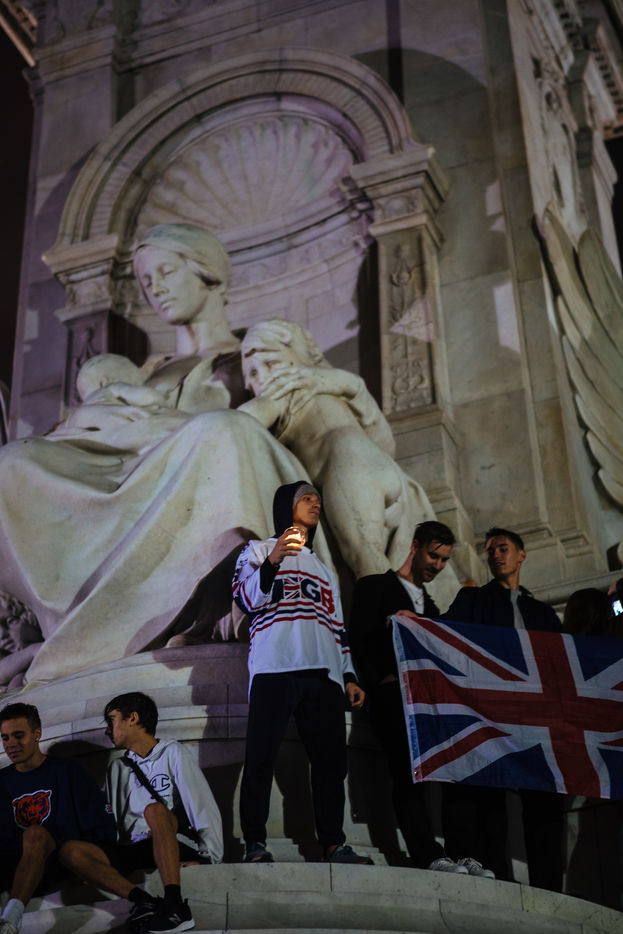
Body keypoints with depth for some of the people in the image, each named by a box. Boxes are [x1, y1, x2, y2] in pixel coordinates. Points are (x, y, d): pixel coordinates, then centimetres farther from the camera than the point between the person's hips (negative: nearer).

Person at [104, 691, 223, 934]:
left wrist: (210, 856, -15)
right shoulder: (118, 769, 23)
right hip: (135, 852, 4)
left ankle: (173, 904, -47)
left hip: (180, 845, -4)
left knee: (155, 809, -36)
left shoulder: (172, 753, 7)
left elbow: (203, 806, -3)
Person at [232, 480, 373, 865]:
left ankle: (333, 842, 0)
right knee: (261, 758, -10)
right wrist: (271, 563, -19)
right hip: (275, 670, -5)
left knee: (331, 759, -2)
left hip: (323, 674, 5)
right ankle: (256, 844, -9)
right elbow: (247, 598, -3)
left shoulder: (324, 569, 30)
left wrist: (349, 675, 17)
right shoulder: (259, 550, 14)